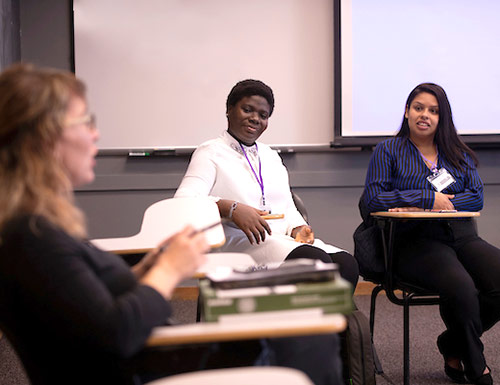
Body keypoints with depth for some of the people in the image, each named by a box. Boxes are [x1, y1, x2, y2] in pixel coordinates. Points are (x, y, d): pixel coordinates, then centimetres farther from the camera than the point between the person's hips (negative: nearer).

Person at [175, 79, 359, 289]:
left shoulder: (271, 156, 27)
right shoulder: (210, 153, 5)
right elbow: (183, 200, -12)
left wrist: (297, 229, 1)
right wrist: (231, 208, -27)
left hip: (285, 240, 7)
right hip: (240, 241, -6)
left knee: (346, 263, -23)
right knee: (316, 260, -32)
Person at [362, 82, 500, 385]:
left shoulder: (458, 153, 22)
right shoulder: (388, 150, 11)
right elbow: (373, 198, -3)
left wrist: (426, 206, -9)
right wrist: (430, 198, -8)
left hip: (462, 237, 5)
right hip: (416, 242, -4)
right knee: (461, 288, -33)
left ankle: (453, 345, 4)